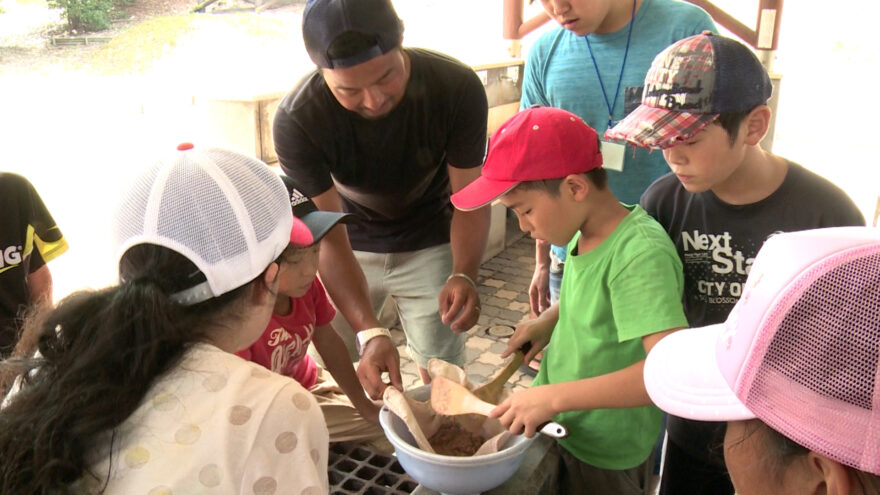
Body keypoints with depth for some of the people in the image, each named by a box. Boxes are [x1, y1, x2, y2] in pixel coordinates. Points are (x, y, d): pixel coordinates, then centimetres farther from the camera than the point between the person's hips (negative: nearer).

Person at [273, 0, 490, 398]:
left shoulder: (457, 87, -27)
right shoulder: (297, 120, -30)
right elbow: (329, 239, -30)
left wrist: (463, 275, -38)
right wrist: (370, 332, -42)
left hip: (429, 246, 1)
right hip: (350, 249, 0)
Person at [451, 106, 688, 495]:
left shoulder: (642, 253, -29)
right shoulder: (585, 234, -5)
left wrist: (554, 396, -38)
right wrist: (550, 319, -1)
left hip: (603, 456, -7)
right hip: (557, 425, 7)